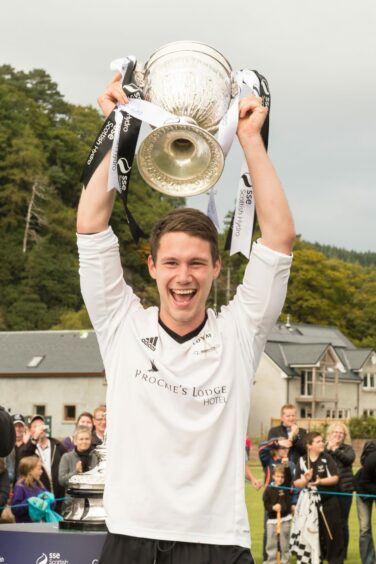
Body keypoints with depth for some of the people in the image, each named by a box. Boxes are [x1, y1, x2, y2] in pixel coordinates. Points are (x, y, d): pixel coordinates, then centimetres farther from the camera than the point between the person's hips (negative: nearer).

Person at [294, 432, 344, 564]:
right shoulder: (302, 461, -1)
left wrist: (320, 481, -23)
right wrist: (306, 479, -21)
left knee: (332, 532, -1)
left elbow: (335, 478, -9)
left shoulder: (327, 458, -3)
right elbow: (296, 483, -2)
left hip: (329, 502, -1)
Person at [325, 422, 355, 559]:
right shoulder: (324, 448, 7)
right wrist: (328, 449, -17)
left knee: (342, 522, 2)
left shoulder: (347, 448, 6)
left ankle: (342, 552, 10)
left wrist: (335, 449, -22)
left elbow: (349, 458, -15)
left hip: (344, 490, -1)